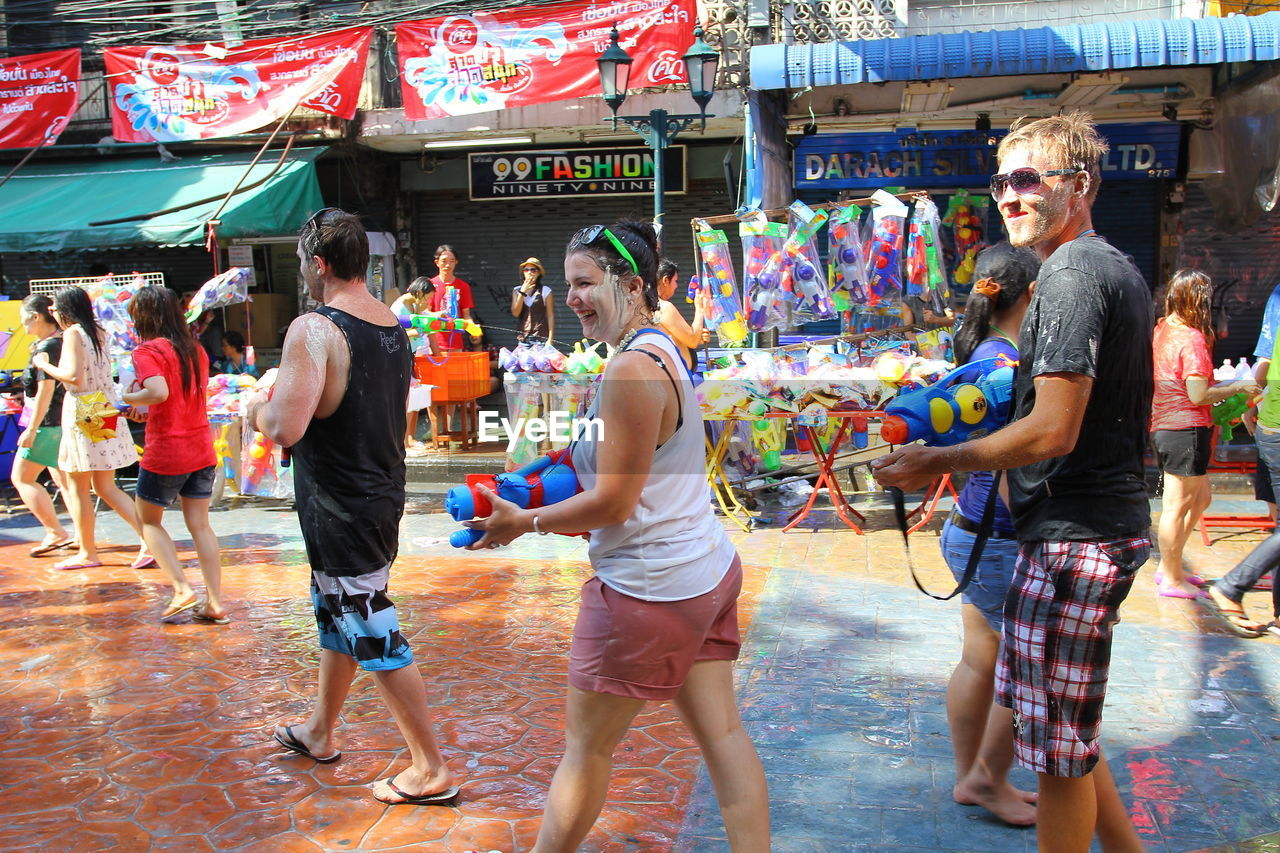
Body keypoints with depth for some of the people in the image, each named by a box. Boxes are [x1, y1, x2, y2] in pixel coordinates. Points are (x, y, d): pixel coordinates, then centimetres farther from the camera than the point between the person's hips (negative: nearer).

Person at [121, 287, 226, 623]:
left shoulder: (148, 351, -12)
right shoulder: (195, 350, 9)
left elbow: (159, 393, -28)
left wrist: (131, 398, -9)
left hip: (165, 453, -6)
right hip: (201, 451, 6)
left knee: (148, 520, 14)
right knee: (199, 524, 9)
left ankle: (182, 589, 2)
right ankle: (215, 603, 8)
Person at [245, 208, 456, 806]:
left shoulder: (314, 330, -21)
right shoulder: (394, 327, 5)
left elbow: (286, 428, -29)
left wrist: (259, 410, -6)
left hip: (339, 507, -9)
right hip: (384, 495, 9)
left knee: (376, 638, 1)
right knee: (337, 615, 25)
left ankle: (431, 769, 11)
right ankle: (319, 732, 44)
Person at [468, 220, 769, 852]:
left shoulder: (631, 368, -21)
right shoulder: (662, 351, 10)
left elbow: (612, 503, -19)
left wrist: (523, 522, -8)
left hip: (651, 588, -9)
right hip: (708, 571, 10)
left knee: (585, 746, 9)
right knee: (721, 733, 13)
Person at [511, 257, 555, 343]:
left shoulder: (545, 291, 2)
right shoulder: (517, 290, 11)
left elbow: (550, 316, 1)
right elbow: (515, 313, 0)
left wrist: (550, 339, -6)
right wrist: (522, 292, -6)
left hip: (541, 337, -2)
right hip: (522, 337, 3)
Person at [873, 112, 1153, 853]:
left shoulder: (1072, 273, -17)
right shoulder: (1121, 271, 15)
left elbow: (1053, 430, -23)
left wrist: (937, 463, -14)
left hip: (1073, 537, -10)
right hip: (1114, 520, 11)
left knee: (1059, 744, 4)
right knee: (1065, 726, 23)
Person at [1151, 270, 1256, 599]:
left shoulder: (1161, 330, 9)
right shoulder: (1192, 339, -17)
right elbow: (1198, 395, -21)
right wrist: (1237, 387, -8)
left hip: (1163, 427, 9)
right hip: (1187, 430, -9)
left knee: (1200, 499, 21)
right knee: (1178, 506, 0)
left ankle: (1169, 566, 26)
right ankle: (1171, 580, 11)